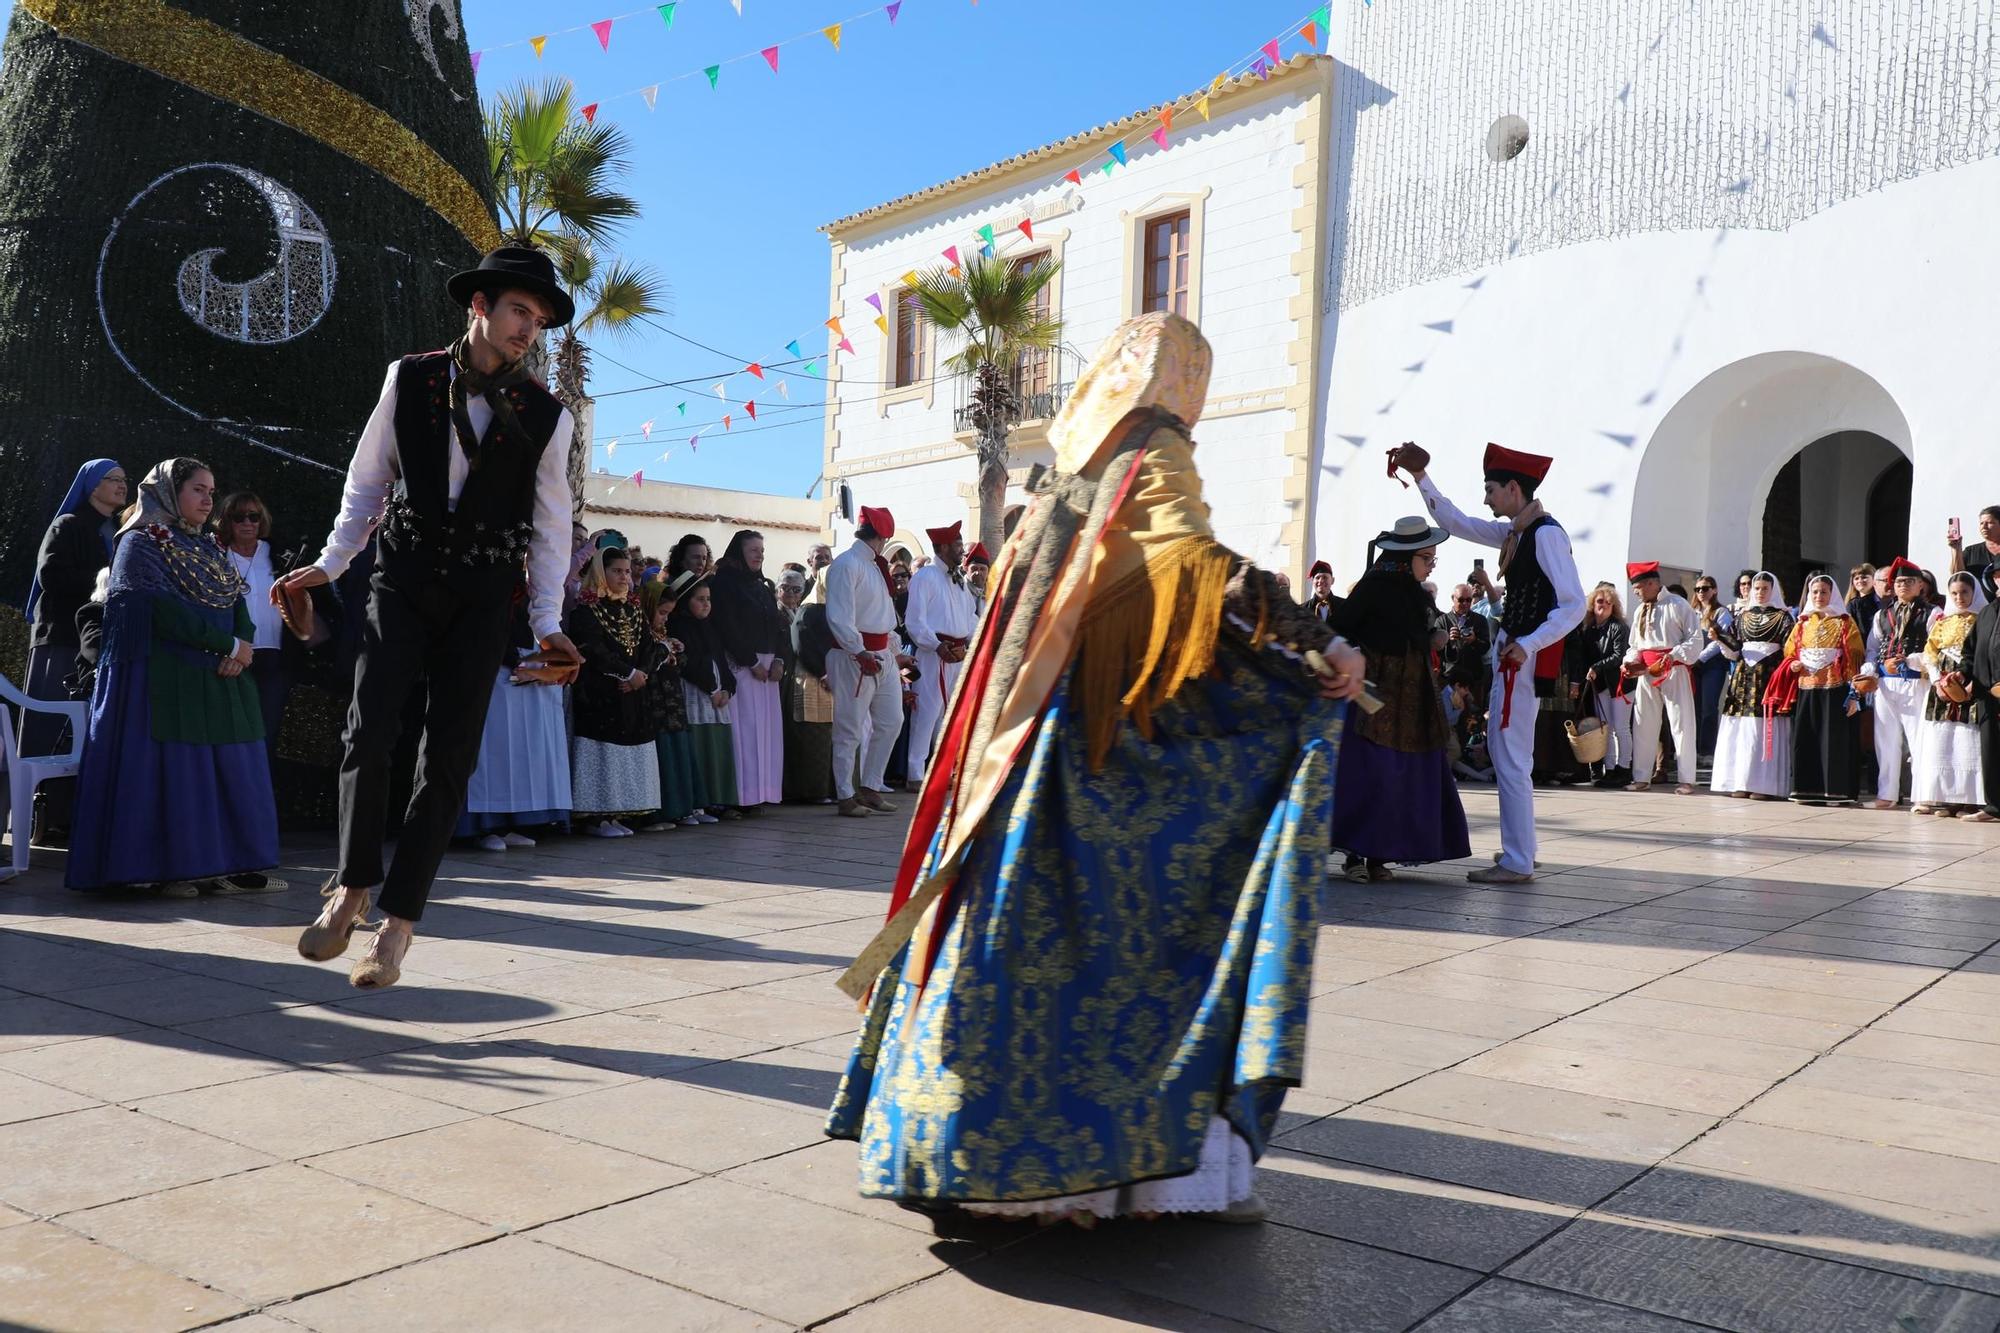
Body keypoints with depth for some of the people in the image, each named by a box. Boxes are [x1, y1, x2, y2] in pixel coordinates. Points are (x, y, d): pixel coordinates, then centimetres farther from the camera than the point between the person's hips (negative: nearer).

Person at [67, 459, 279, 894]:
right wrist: (229, 644, -13)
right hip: (165, 676, -7)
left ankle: (223, 864, 4)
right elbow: (166, 610, -14)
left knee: (227, 769, 2)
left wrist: (242, 646, -10)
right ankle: (170, 868, -5)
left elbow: (238, 604, 12)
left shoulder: (208, 549, 20)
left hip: (218, 677, 7)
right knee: (172, 770, -8)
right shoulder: (142, 542, -2)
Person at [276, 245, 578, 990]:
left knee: (449, 759, -1)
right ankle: (352, 886, 10)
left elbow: (550, 529, 4)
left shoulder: (545, 416, -1)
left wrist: (546, 624, 0)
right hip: (402, 580, 0)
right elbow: (367, 481, 9)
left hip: (480, 598, 0)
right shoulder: (409, 380, 0)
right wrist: (329, 564, 5)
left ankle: (397, 922, 10)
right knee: (368, 733, -12)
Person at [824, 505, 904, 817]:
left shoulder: (876, 566, 17)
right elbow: (839, 616, -20)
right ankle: (846, 796, 7)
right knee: (850, 729, -1)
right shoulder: (846, 565, -11)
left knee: (891, 721, 11)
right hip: (853, 656, -9)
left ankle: (870, 788, 20)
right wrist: (860, 652, -28)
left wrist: (893, 647, 14)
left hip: (882, 655, 9)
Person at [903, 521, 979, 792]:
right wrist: (937, 646, -21)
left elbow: (972, 614, 20)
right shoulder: (925, 577, -6)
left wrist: (970, 641, 2)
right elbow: (914, 620, -13)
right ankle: (915, 774, -6)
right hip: (934, 653, -8)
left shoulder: (959, 581, 19)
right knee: (927, 711, -9)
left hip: (960, 654, 8)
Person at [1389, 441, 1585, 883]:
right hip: (1511, 650, 10)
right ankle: (1519, 849, 27)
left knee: (1511, 757, -5)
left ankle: (1517, 863, 2)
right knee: (1501, 748, 17)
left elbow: (1574, 605, -19)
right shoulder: (1513, 532, 11)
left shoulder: (1546, 533, -16)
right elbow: (1454, 522, 23)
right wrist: (1420, 476, 18)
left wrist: (1527, 645, -25)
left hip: (1526, 656, -10)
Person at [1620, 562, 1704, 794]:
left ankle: (1687, 780, 1)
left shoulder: (1677, 605, -6)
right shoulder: (1639, 611, 14)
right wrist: (1630, 661, 3)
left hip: (1674, 670, -7)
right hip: (1646, 671, 7)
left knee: (1681, 724, -2)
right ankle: (1641, 777, 15)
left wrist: (1673, 655, -21)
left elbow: (1695, 639, -9)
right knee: (1643, 724, 8)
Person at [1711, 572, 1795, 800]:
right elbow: (1733, 651, 11)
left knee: (1766, 729, -6)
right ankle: (1741, 782, 4)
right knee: (1741, 729, 0)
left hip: (1770, 676, -3)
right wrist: (1719, 639, -7)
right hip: (1743, 676, 4)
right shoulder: (1742, 615, 15)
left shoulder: (1783, 616, 5)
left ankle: (1765, 784, -5)